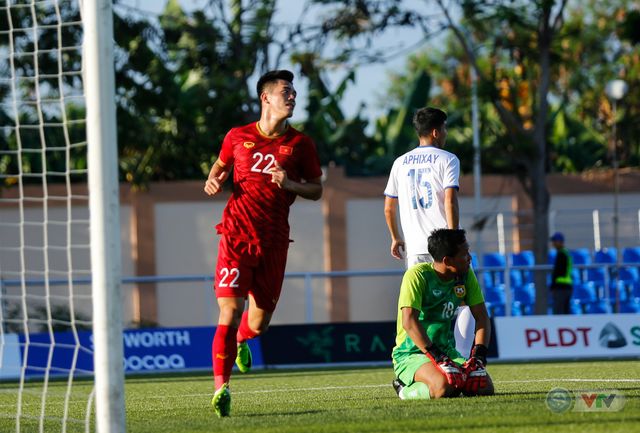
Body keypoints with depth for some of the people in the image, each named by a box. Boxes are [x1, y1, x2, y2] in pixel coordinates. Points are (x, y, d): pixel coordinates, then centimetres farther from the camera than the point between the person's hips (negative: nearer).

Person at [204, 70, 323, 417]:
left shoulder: (300, 144, 6)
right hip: (237, 234, -2)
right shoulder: (237, 137, 6)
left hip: (274, 241, 2)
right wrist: (213, 181, 3)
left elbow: (316, 190, 11)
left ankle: (241, 340, 44)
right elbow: (221, 166, 25)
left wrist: (291, 183, -8)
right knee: (230, 310, -16)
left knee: (258, 323, 6)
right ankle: (221, 386, -11)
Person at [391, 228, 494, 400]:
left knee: (485, 387, -16)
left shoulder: (466, 275, 3)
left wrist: (479, 354, -11)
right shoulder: (418, 275, -16)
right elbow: (409, 322, -25)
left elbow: (482, 317, 6)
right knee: (444, 387, -35)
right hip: (411, 353, -7)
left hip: (447, 351, 7)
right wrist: (438, 358, -30)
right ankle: (406, 389, -3)